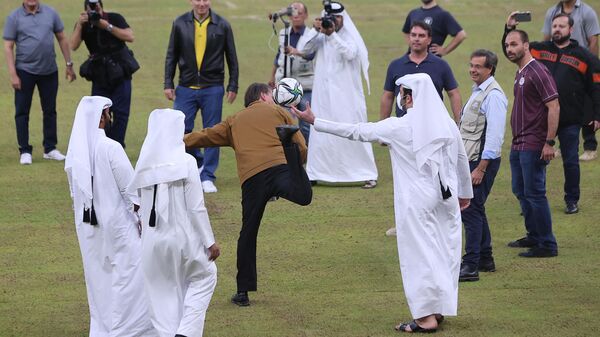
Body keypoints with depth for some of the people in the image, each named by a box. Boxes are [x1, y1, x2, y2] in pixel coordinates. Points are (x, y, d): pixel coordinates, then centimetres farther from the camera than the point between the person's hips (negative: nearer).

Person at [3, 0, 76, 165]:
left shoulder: (51, 13, 2)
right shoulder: (14, 17, -5)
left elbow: (62, 39, 10)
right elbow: (8, 47, -5)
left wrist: (69, 64, 7)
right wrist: (13, 74, -12)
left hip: (49, 71, 3)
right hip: (25, 71, -2)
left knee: (50, 110, 10)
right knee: (22, 111, 1)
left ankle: (50, 148, 22)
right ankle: (25, 151, 9)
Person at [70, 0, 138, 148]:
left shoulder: (115, 18, -4)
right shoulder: (83, 25, -1)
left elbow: (130, 37, -16)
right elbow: (73, 46, -14)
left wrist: (108, 26, -22)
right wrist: (79, 24, -24)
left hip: (120, 73, -1)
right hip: (99, 76, 1)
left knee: (121, 113, -4)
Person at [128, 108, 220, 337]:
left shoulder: (144, 166, -2)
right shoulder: (185, 162, -14)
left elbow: (141, 206, 4)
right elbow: (196, 207, -12)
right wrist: (210, 241, -4)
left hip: (153, 239, 4)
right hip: (183, 236, -4)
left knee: (162, 293, 15)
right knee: (204, 276, 17)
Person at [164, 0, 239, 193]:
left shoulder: (222, 25, 0)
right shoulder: (180, 24, 2)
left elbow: (232, 58, 6)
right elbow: (171, 56, 8)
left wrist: (233, 86, 3)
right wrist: (168, 84, 2)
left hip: (212, 88, -1)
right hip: (186, 88, 1)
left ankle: (207, 177, 7)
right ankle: (199, 163, 19)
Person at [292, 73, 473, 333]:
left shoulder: (398, 127, -11)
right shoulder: (448, 125, 1)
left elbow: (356, 132, -6)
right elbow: (462, 160, 12)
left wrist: (315, 122, 2)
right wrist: (465, 192, 28)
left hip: (417, 202, -5)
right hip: (446, 198, 5)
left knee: (420, 255, -1)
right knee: (444, 252, 12)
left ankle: (427, 317, -2)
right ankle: (438, 309, 21)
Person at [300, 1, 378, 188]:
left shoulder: (350, 37, -2)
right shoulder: (320, 38, 7)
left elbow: (350, 53, -21)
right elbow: (305, 49, -5)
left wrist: (332, 35, -31)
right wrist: (315, 31, -19)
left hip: (347, 96, -3)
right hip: (324, 97, 3)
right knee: (321, 135, 1)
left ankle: (368, 175, 1)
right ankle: (313, 174, 7)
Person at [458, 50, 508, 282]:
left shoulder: (493, 95, -15)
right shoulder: (478, 91, 16)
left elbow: (494, 136, -21)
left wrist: (481, 168, -22)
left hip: (483, 161, -10)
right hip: (471, 159, 10)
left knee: (471, 210, -11)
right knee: (475, 210, 16)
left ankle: (470, 267, -11)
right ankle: (485, 260, 25)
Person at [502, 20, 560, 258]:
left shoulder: (537, 72, -14)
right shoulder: (520, 73, 14)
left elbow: (554, 107, -19)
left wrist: (549, 142, -21)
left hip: (533, 146, -10)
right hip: (518, 145, 10)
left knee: (534, 194, -7)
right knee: (521, 191, 17)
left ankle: (547, 245, -2)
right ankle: (534, 236, 28)